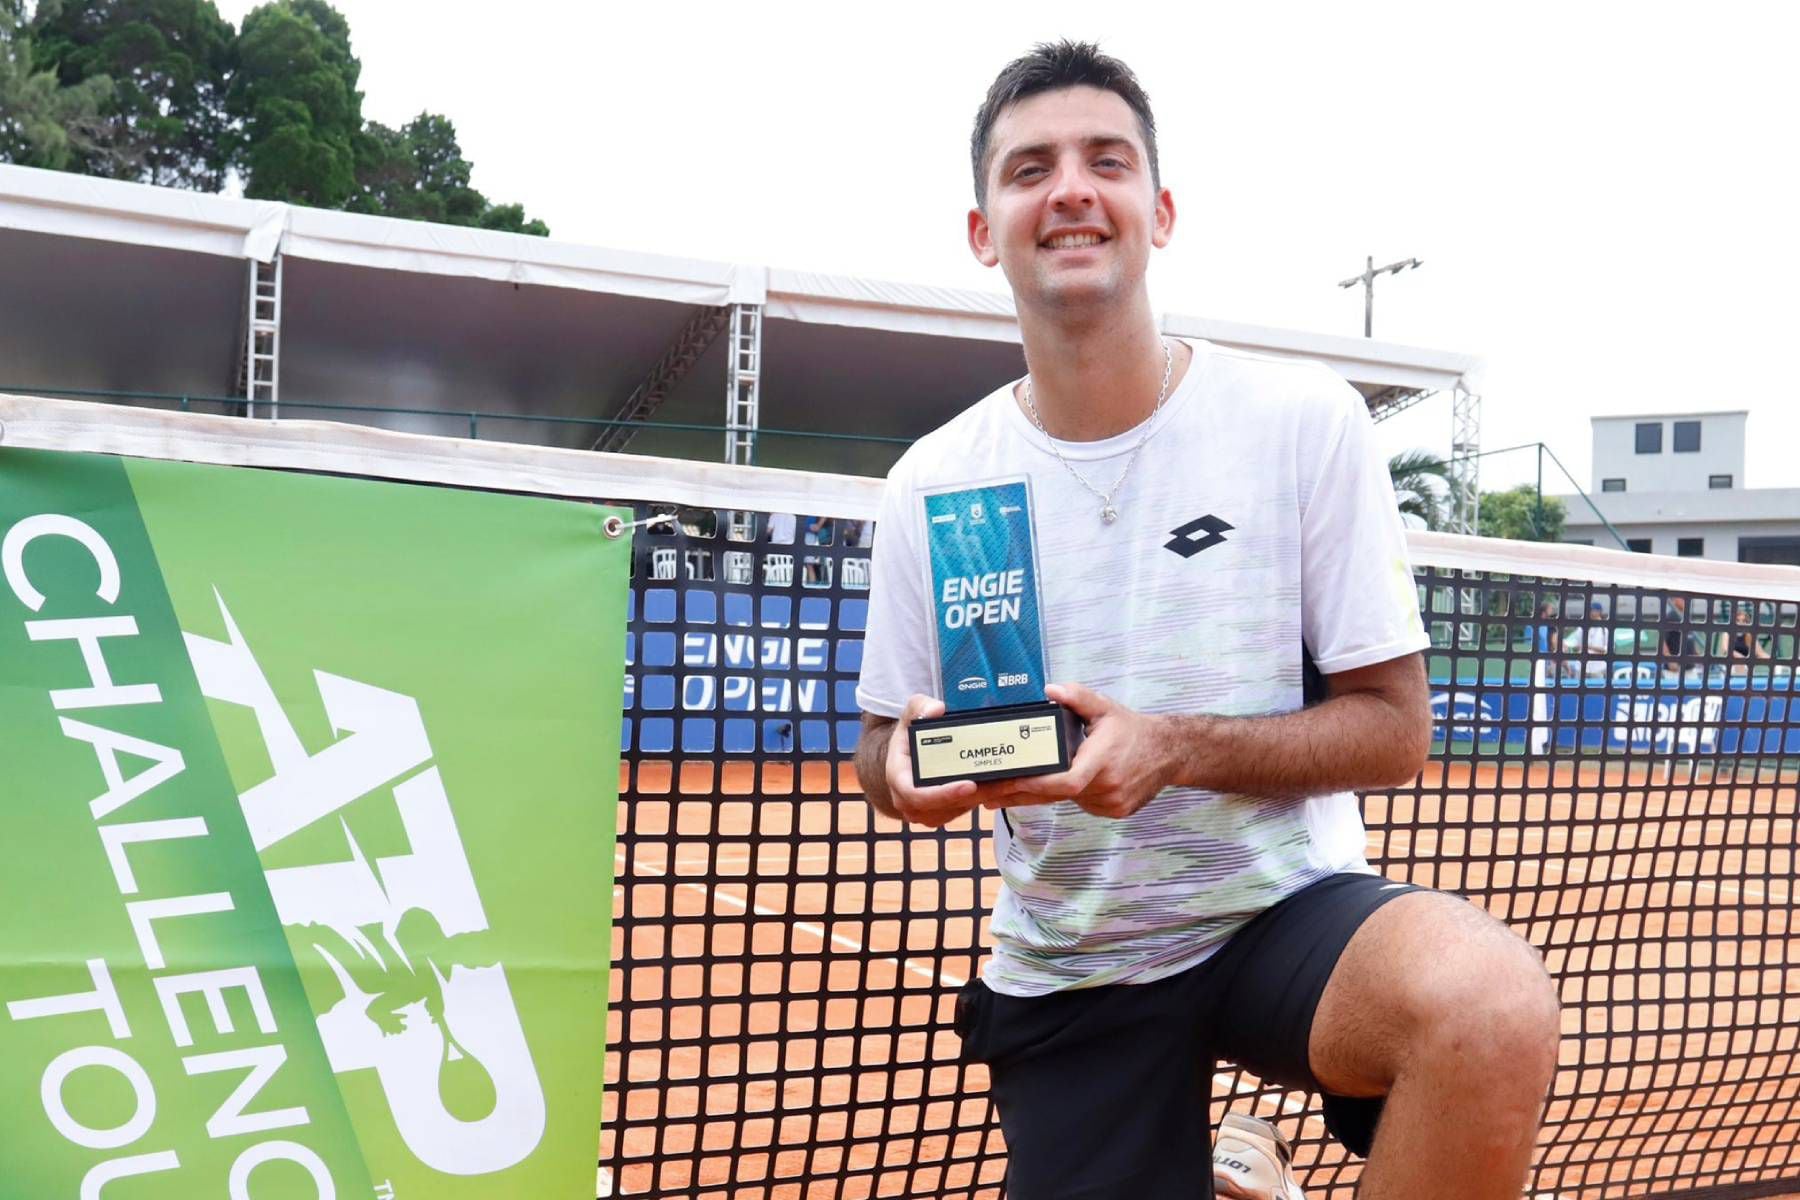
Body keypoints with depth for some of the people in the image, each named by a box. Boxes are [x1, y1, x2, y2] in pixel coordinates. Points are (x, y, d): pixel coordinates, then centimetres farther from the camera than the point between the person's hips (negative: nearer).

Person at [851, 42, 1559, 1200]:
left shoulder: (1305, 419, -8)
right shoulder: (930, 485, -2)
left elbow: (1394, 729, -8)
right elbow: (884, 746, 8)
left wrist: (1173, 751, -23)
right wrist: (913, 770, -17)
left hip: (1287, 907, -2)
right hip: (1062, 970, 3)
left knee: (1490, 1003, -33)